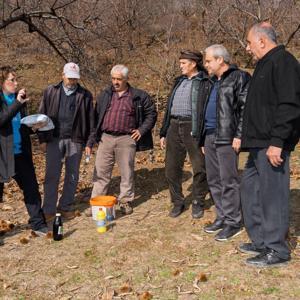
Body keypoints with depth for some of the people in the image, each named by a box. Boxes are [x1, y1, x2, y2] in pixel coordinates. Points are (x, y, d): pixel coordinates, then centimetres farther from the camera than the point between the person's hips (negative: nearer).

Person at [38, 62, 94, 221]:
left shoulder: (85, 95, 4)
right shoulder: (50, 92, 4)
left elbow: (90, 121, 4)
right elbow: (42, 116, 5)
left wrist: (89, 143, 0)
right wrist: (42, 139, -1)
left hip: (75, 140, 1)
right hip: (54, 139, -1)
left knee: (72, 176, 8)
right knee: (52, 175, 0)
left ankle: (66, 207, 22)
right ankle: (49, 210, 9)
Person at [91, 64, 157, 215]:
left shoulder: (139, 96, 3)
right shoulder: (104, 95, 11)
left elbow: (151, 114, 9)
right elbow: (96, 114, 17)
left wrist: (142, 130, 0)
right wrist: (96, 132, 8)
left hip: (126, 139, -2)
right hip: (106, 138, 2)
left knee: (127, 172, 6)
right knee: (101, 171, 4)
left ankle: (125, 200, 20)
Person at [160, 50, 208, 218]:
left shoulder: (204, 82, -2)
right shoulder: (179, 81, 19)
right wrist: (164, 133, 17)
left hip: (193, 129, -6)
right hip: (174, 127, 6)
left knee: (199, 168, 2)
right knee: (172, 168, 7)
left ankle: (198, 203, 19)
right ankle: (178, 202, 21)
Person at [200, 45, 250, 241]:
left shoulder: (239, 78, -5)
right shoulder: (213, 82, 21)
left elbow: (245, 108, -12)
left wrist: (239, 135, -18)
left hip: (227, 138, -9)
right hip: (210, 136, 9)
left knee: (228, 180, -6)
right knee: (213, 180, 11)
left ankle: (233, 222, 2)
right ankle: (222, 217, 22)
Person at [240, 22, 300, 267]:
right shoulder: (265, 64, 19)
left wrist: (277, 142, -24)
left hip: (272, 145, -11)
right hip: (259, 144, 11)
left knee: (272, 194, -4)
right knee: (250, 189, 16)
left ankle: (277, 251, 8)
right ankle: (260, 241, 28)